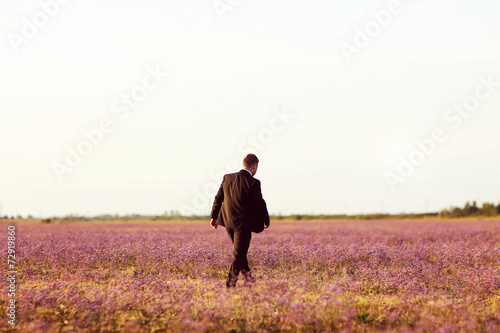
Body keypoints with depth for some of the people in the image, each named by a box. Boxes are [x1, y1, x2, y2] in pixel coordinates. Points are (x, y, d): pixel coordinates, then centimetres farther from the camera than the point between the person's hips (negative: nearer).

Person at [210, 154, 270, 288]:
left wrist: (214, 216, 19)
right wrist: (266, 221, 3)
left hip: (228, 221, 6)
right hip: (243, 222, -6)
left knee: (240, 250, 23)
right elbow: (259, 204, -12)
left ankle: (247, 275, 34)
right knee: (239, 253, 4)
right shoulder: (253, 183, -17)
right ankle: (231, 280, 4)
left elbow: (218, 198, 8)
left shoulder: (227, 178, 0)